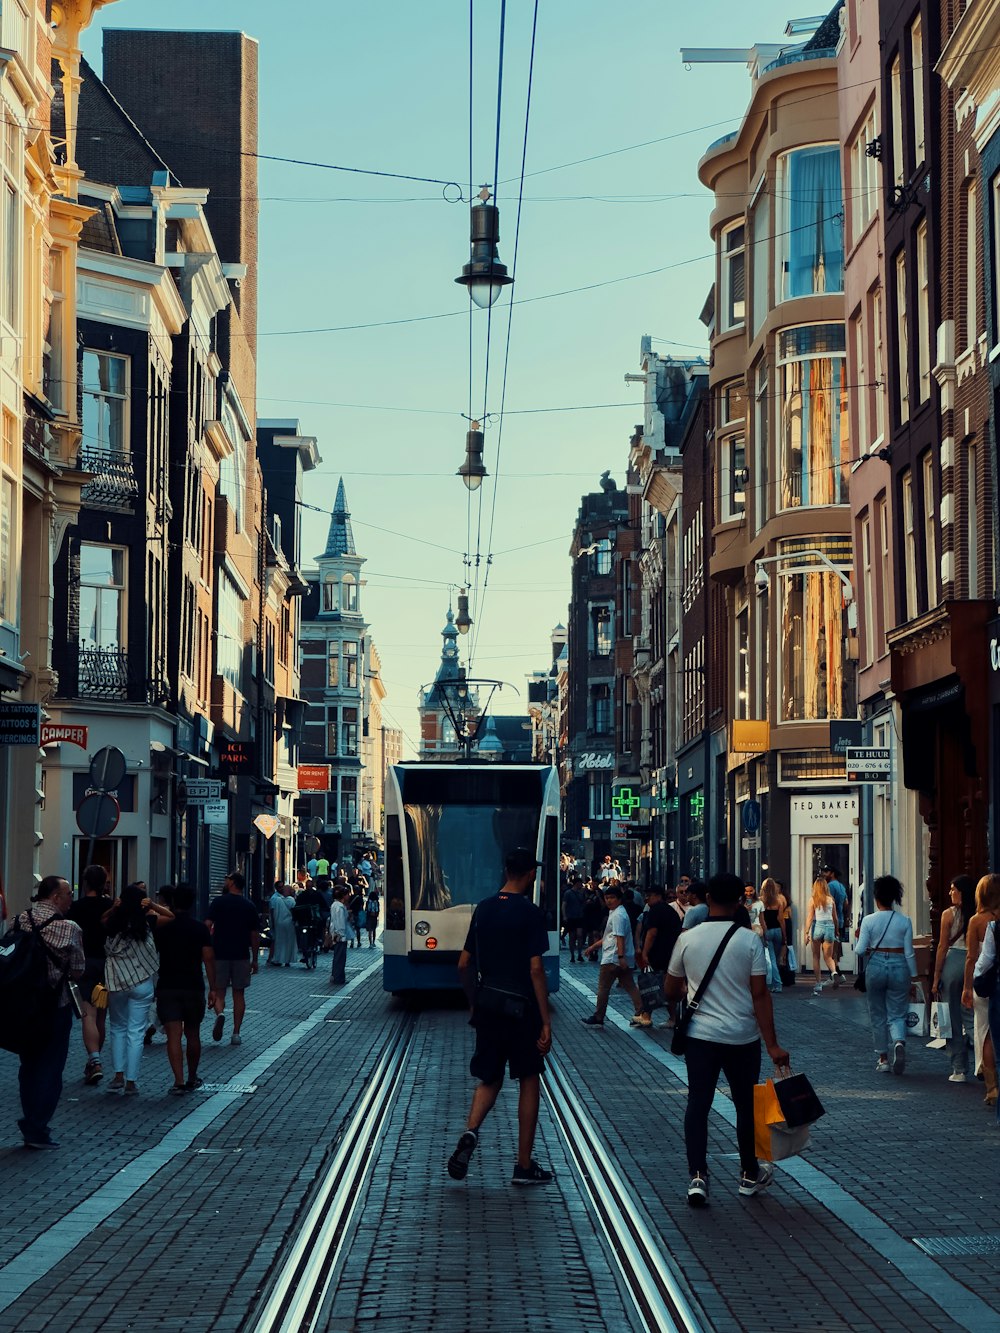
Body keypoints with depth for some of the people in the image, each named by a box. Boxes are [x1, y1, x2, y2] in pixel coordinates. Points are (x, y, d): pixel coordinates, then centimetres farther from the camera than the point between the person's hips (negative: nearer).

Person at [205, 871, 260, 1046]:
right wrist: (254, 959, 14)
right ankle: (236, 1034, 7)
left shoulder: (218, 902, -3)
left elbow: (207, 926, -11)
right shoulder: (249, 907, 5)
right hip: (242, 956, 2)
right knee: (239, 993, 8)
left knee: (218, 991, 6)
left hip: (220, 954, -2)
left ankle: (220, 1013, -25)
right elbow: (255, 935, 6)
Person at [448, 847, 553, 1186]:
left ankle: (470, 1132, -14)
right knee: (529, 1081, 9)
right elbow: (535, 969, -16)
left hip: (487, 1005, 5)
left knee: (489, 1079, 15)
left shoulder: (483, 909, 6)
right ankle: (524, 1165, 11)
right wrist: (546, 1021, -13)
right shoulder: (530, 914, -12)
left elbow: (464, 965, 9)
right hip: (521, 1009, -5)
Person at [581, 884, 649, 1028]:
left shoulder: (617, 915, -14)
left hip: (613, 959, -10)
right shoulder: (615, 913, 18)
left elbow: (620, 937, -23)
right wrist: (593, 947, 27)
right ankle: (642, 1015, 1)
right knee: (630, 987, 6)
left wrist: (621, 957, -29)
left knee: (603, 988, 1)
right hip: (623, 960, 10)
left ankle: (598, 1018, 8)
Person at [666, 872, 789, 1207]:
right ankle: (750, 1175, 28)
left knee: (698, 1104, 4)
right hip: (743, 1038, -1)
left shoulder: (688, 939, -4)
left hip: (700, 1035, 1)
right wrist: (772, 1044, -10)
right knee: (746, 1105, 15)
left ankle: (697, 1177, -7)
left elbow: (671, 991, 6)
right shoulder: (749, 940, -9)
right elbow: (760, 994, -12)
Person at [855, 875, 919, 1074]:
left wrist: (858, 941, 15)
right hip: (899, 968, 1)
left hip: (876, 967, 0)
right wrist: (914, 975, 8)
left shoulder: (869, 920, -7)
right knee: (897, 1014, 5)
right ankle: (899, 1043, -26)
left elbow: (860, 950, -7)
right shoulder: (904, 921, -3)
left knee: (878, 1015, 13)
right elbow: (909, 952, -1)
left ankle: (883, 1059, 16)